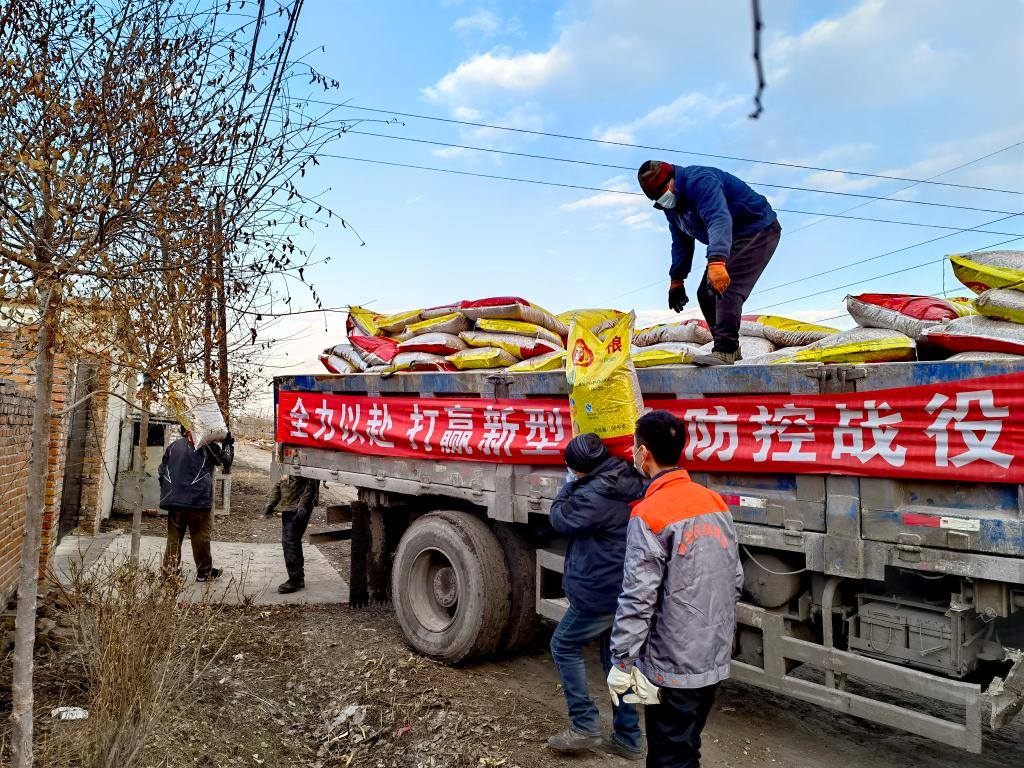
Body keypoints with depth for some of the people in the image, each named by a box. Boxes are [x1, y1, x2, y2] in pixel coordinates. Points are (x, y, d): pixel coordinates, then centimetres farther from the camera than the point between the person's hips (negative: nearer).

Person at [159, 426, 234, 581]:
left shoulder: (172, 446, 10)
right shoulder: (207, 446, -5)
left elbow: (161, 472, 12)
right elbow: (225, 461, 3)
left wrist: (167, 493, 19)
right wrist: (228, 444, 16)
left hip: (174, 500, 4)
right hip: (199, 499, -4)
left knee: (174, 536, 10)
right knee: (200, 536, 5)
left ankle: (169, 569, 10)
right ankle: (204, 571, 13)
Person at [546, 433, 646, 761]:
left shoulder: (595, 493, -24)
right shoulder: (632, 484, 5)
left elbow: (561, 520, -12)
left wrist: (569, 488, 0)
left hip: (599, 593, -9)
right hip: (626, 592, 9)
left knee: (564, 646, 10)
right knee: (616, 658, 18)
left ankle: (584, 726, 11)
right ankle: (628, 738, 26)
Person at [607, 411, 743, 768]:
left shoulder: (649, 514, -20)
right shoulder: (716, 502, 2)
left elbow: (637, 599, -21)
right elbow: (734, 580, 9)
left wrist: (621, 664, -11)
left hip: (673, 665, -7)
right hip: (714, 658, 7)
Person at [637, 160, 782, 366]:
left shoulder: (699, 181, -27)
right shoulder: (671, 204, 5)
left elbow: (719, 219, -42)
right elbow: (681, 243, 16)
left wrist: (716, 262, -56)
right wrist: (676, 280, 12)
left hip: (759, 229, -10)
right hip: (733, 240, 10)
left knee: (727, 287, -25)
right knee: (706, 294, 6)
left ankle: (724, 351, -28)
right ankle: (730, 349, 13)